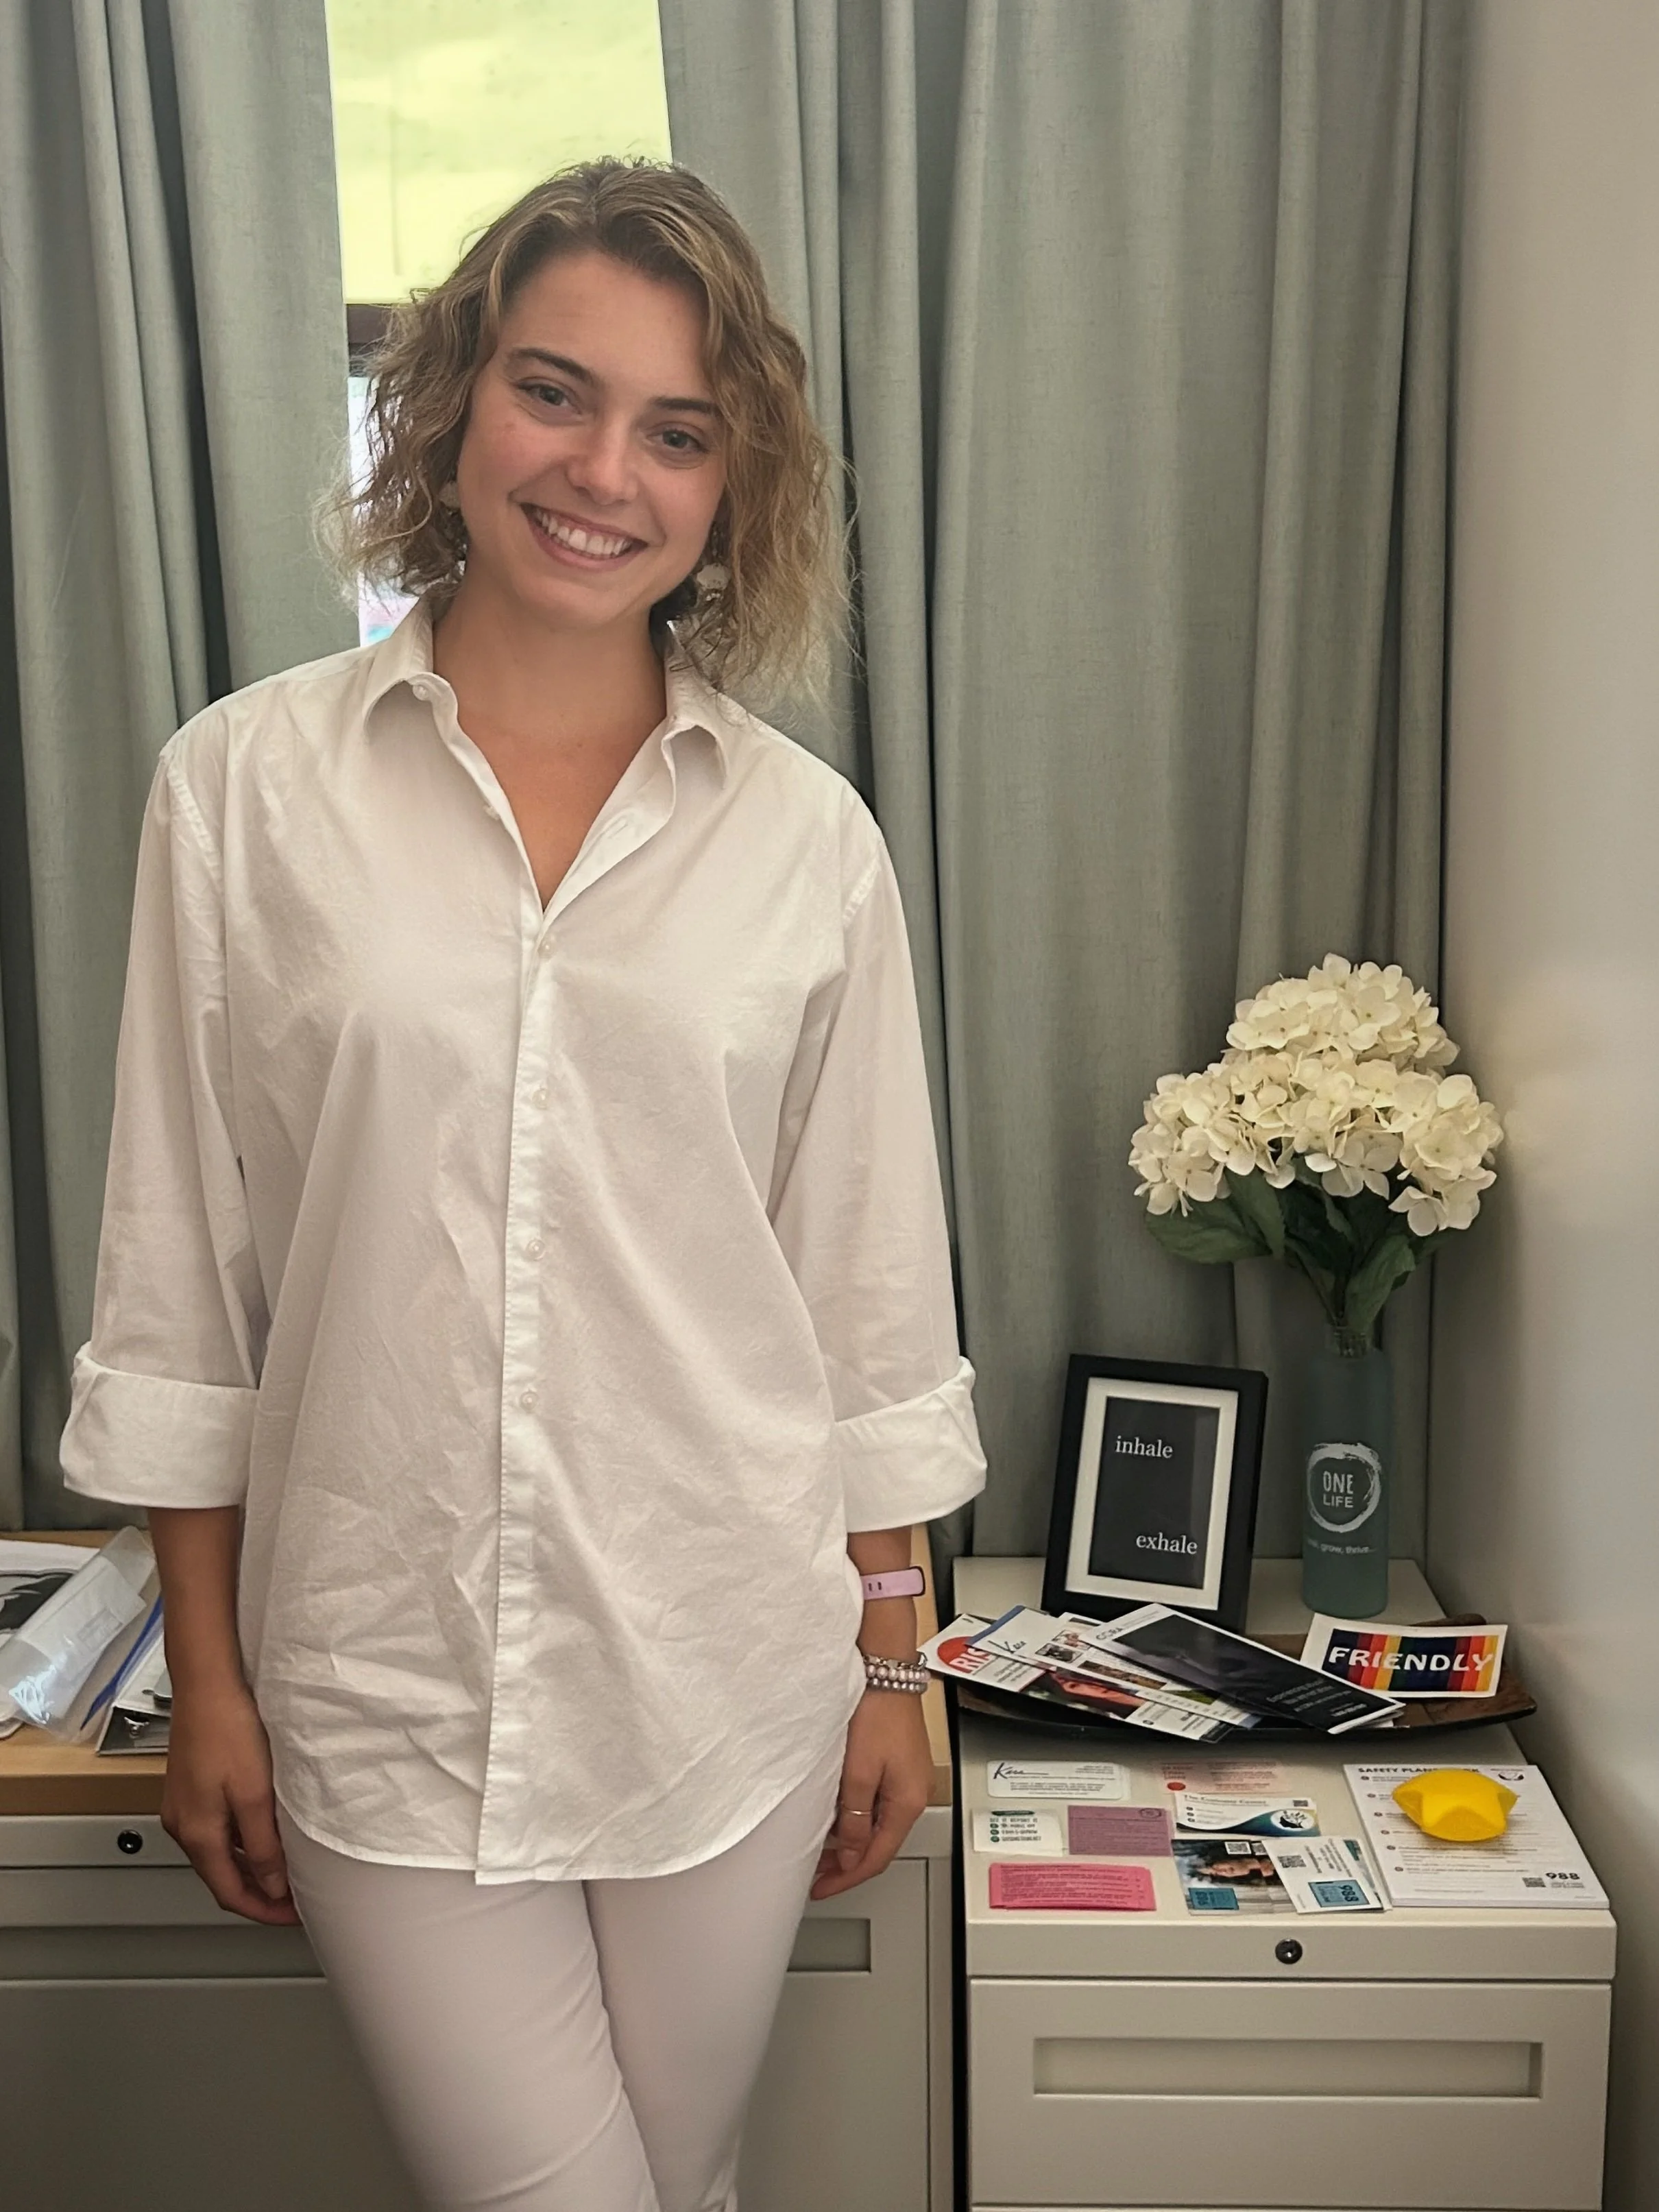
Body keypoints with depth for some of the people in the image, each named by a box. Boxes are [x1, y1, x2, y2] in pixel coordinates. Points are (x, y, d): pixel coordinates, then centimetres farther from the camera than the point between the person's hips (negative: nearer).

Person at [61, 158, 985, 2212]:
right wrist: (208, 1678, 2)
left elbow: (872, 1284, 4)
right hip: (379, 1673, -1)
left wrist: (890, 1663, 6)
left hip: (725, 1668, 2)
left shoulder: (808, 838, -1)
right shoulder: (245, 786, -3)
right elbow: (178, 1274, 0)